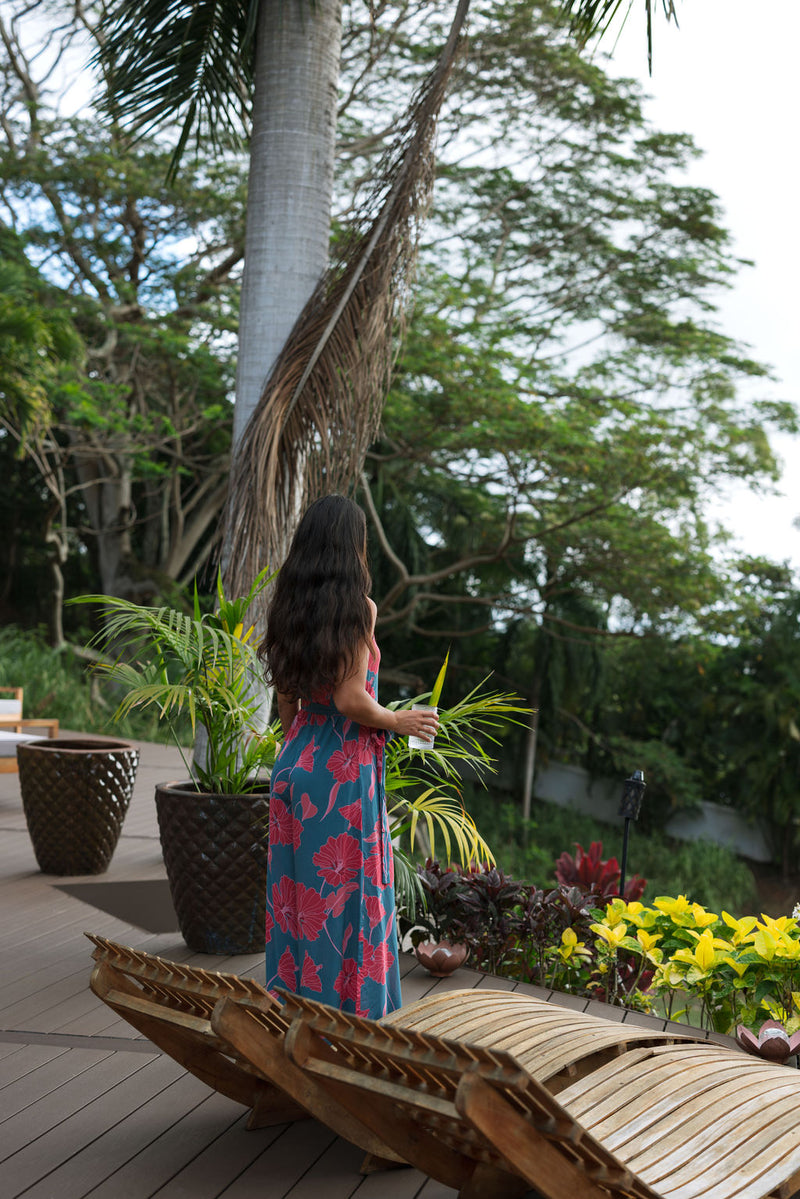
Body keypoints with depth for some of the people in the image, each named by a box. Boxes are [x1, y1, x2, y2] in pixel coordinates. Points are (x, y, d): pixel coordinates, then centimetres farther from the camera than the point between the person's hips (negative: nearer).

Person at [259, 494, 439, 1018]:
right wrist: (398, 721, -1)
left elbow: (287, 704, 11)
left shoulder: (289, 607, 7)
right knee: (347, 893, 2)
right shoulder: (358, 608, -12)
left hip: (294, 764, 7)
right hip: (345, 771, -7)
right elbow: (351, 700, -17)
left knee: (298, 889, 13)